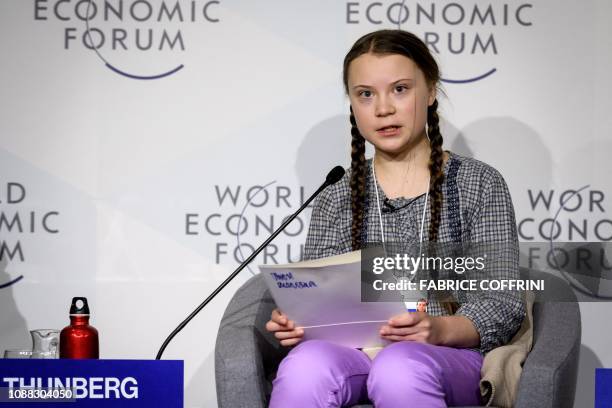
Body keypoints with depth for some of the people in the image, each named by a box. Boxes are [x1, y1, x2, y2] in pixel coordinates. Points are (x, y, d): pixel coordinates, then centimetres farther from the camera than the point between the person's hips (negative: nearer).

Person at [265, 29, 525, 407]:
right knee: (305, 365, -34)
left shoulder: (480, 184, 9)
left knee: (400, 366, -38)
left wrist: (440, 330, -20)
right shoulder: (337, 199, 16)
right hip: (355, 355, 2)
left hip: (449, 357, -1)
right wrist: (294, 323, -15)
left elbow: (504, 305, 1)